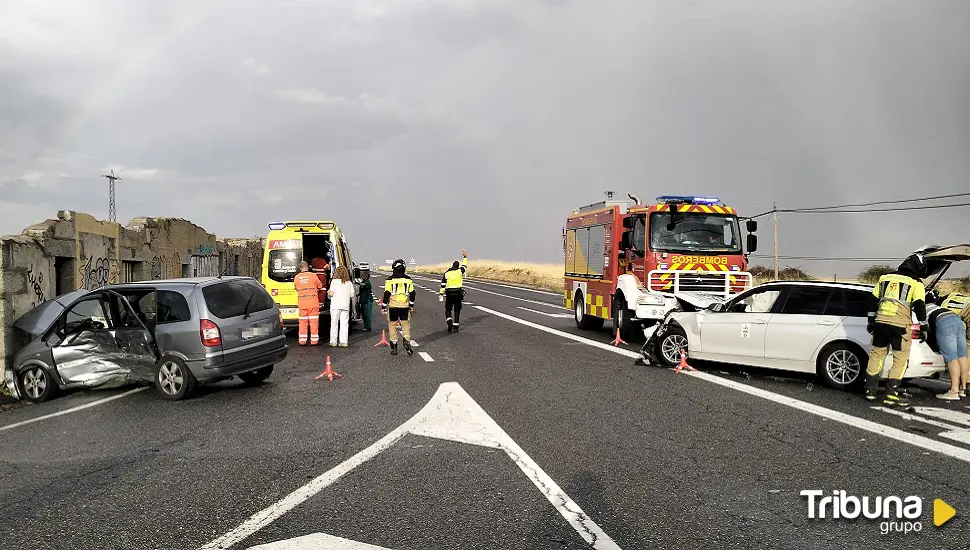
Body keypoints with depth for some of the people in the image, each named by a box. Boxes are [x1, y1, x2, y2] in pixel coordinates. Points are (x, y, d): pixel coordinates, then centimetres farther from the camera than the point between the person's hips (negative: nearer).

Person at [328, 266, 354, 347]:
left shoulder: (334, 281, -3)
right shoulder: (349, 283, 7)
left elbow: (331, 293, -8)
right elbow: (352, 295, 6)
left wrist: (328, 292, 13)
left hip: (335, 306, -3)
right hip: (346, 305, 3)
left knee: (334, 324, 4)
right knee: (344, 324, 4)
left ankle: (333, 341, 5)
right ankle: (344, 342, 0)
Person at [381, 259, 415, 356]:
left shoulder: (390, 279, -4)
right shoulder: (408, 279, 5)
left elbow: (387, 294, -6)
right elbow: (412, 293, 9)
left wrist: (383, 307, 0)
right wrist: (411, 305, 20)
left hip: (393, 306, -2)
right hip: (405, 306, 2)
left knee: (392, 325, 8)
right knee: (406, 324, 10)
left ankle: (394, 347, 10)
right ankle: (406, 340, -13)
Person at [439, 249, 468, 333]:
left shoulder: (446, 273, 0)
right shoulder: (460, 271, -3)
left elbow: (443, 285, -1)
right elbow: (464, 265, 16)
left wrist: (441, 294, 5)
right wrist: (465, 257, 28)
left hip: (449, 294, 0)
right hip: (458, 293, 0)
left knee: (448, 310, 10)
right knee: (457, 310, 9)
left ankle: (449, 322, -13)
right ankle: (455, 326, 9)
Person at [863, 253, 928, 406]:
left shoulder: (885, 277, 17)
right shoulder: (916, 283, 2)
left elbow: (874, 300, 17)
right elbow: (920, 307, -4)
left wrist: (871, 320, 22)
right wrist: (923, 328, 1)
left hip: (880, 322, 5)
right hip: (900, 325, -5)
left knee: (877, 354, 14)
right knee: (900, 359, 3)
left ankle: (870, 390, 17)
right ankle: (891, 395, -2)